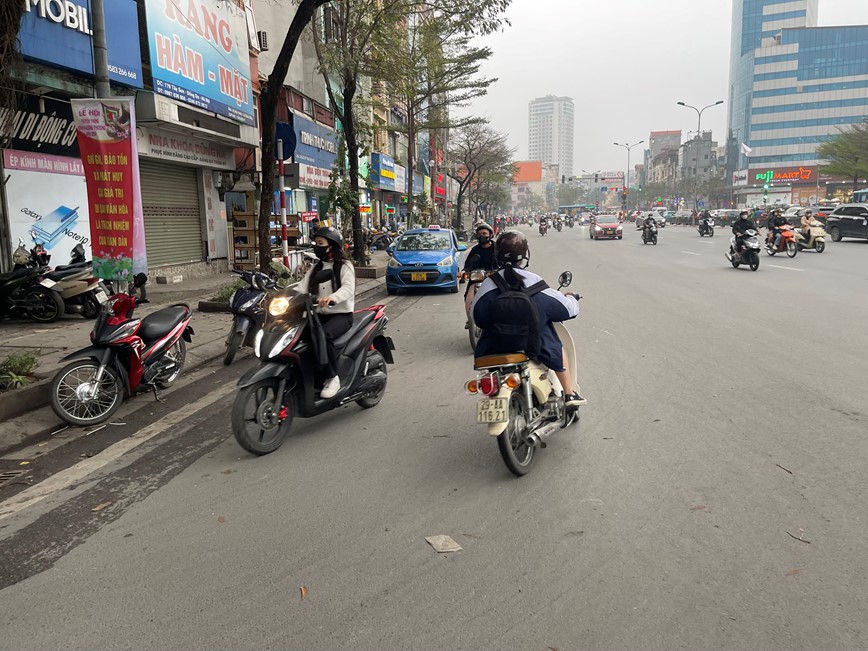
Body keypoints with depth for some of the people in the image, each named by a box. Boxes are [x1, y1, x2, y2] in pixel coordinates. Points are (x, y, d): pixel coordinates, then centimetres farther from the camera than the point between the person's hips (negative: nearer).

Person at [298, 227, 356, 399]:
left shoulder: (344, 266, -1)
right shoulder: (315, 268, 18)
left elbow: (348, 288, -20)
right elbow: (302, 288, 6)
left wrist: (332, 298, -41)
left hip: (341, 314, -6)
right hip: (320, 314, 6)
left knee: (324, 335, -36)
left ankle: (332, 378, -24)